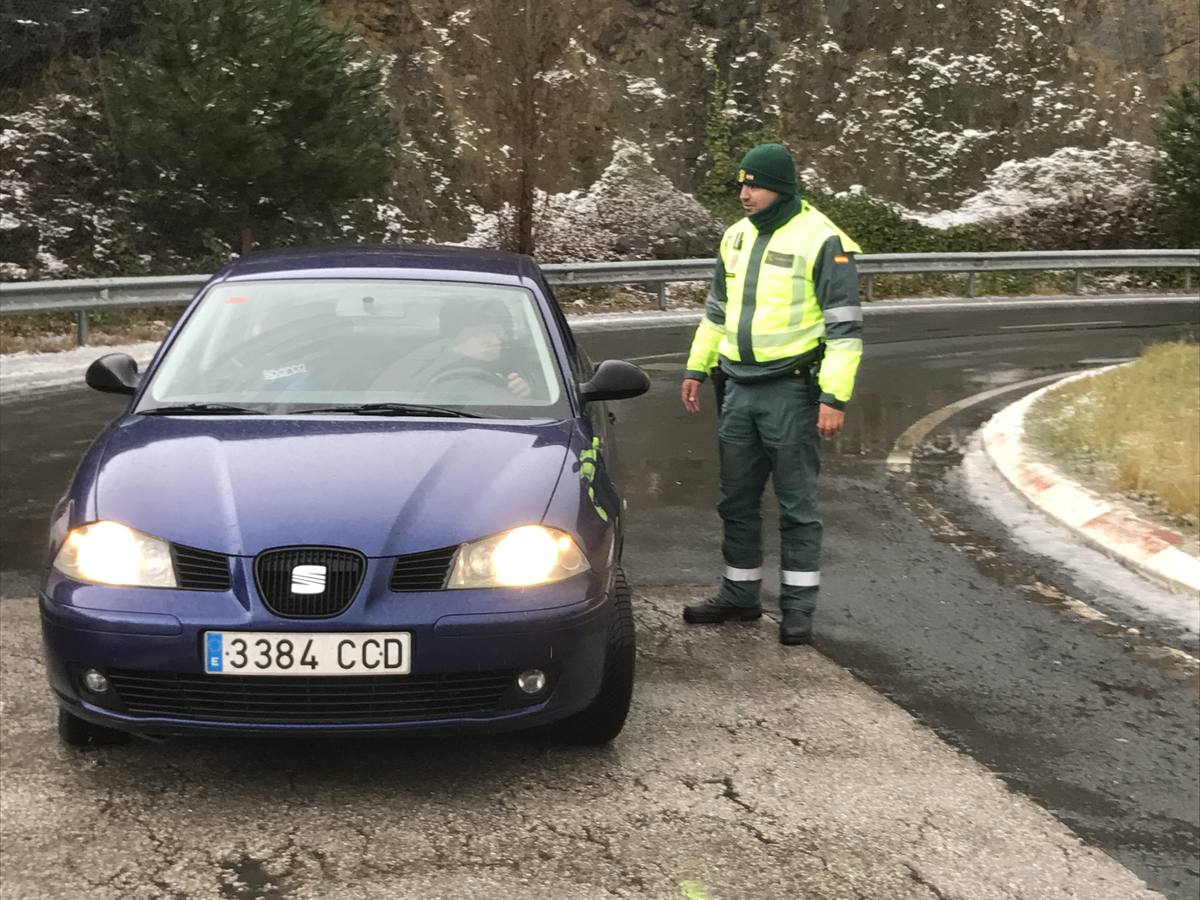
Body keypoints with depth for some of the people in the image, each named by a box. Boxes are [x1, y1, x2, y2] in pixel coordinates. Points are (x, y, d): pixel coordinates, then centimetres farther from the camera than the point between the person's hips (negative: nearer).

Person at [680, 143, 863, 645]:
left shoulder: (821, 241, -10)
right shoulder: (737, 237, 11)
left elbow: (845, 326, -12)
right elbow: (716, 311, 23)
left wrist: (835, 397, -18)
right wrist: (696, 368, 18)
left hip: (792, 391, -7)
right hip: (739, 390, 7)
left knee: (797, 504, 1)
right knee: (736, 500, 13)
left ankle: (798, 607, 10)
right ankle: (740, 595, 25)